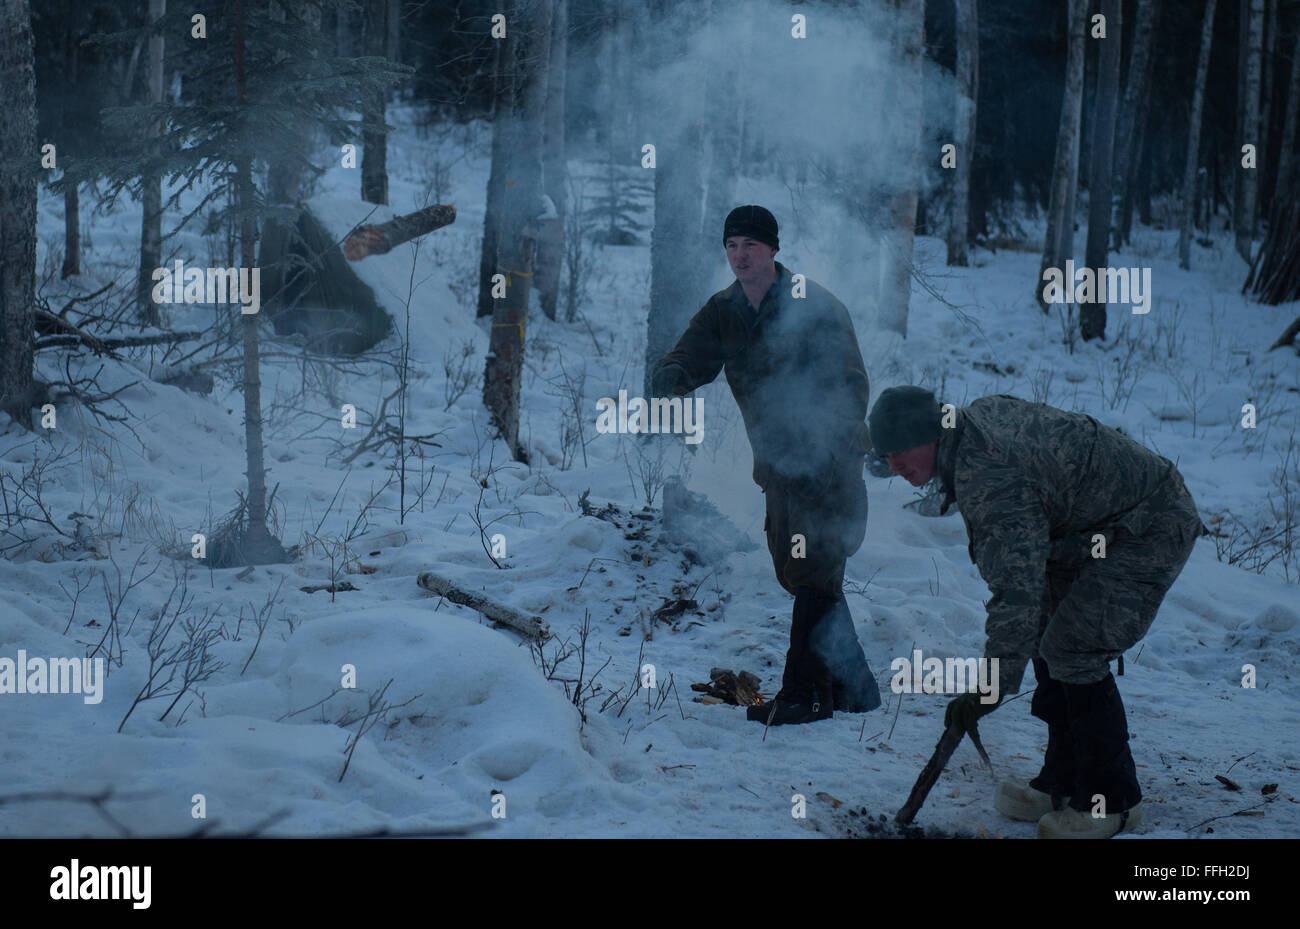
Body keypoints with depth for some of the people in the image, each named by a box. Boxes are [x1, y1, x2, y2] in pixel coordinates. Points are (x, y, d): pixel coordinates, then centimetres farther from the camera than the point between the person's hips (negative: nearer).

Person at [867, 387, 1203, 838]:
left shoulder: (989, 477, -29)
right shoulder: (979, 415, 1)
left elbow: (1017, 589, -34)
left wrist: (992, 686, -31)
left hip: (1151, 528, -11)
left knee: (1072, 653, -14)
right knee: (1051, 642, 11)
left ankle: (1114, 800, -2)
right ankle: (1063, 783, 19)